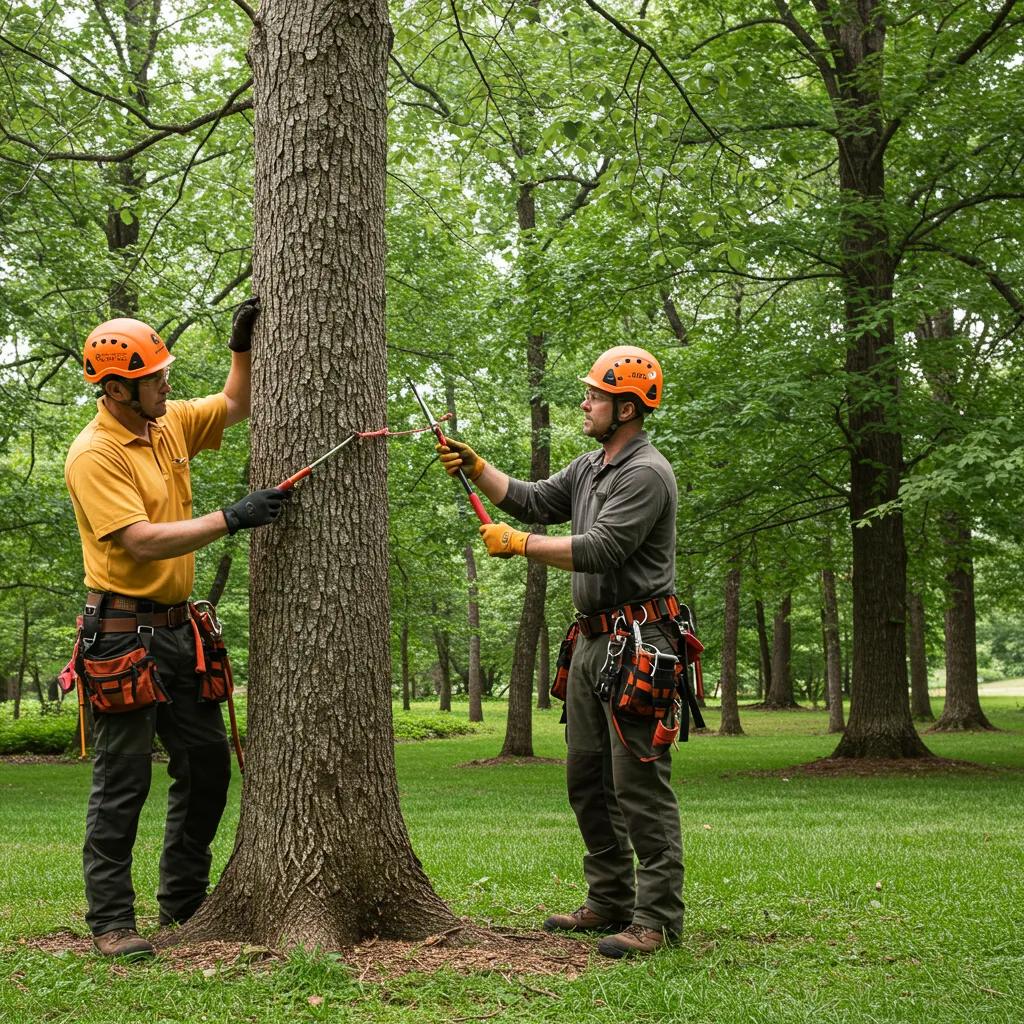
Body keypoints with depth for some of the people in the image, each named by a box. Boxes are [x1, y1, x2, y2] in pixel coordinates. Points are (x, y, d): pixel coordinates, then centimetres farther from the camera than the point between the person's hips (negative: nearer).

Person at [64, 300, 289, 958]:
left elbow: (235, 405, 25)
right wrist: (233, 519, -27)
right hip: (122, 634, -8)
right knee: (123, 782, -3)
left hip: (176, 628, 8)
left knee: (208, 763, 12)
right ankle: (111, 922, 8)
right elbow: (142, 542, -25)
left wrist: (243, 346, 9)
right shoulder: (94, 454, -15)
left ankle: (183, 903, 25)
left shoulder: (169, 424, 8)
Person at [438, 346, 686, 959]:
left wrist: (517, 544, -13)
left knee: (639, 783, -8)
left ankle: (657, 918, -3)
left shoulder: (647, 474, -14)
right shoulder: (590, 469, 17)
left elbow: (598, 550, -20)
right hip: (593, 642, 10)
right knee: (587, 779, 13)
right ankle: (609, 902, 23)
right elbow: (533, 501, 19)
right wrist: (475, 467, 9)